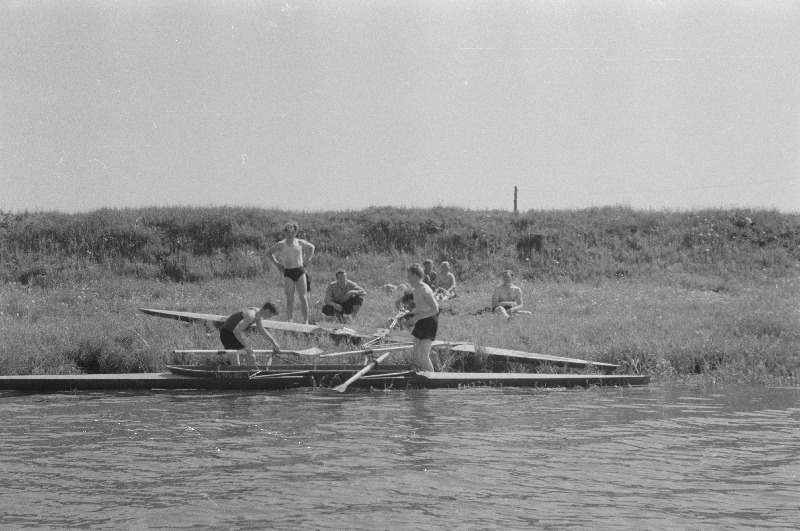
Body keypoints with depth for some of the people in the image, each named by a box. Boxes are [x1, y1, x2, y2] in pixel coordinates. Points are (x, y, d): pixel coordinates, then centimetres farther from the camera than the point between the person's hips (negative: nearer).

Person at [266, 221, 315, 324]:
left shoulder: (300, 243, 3)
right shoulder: (281, 245, 0)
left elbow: (311, 247, 24)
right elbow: (269, 252, 14)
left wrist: (307, 259, 14)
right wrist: (277, 263, 7)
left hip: (300, 271, 1)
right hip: (288, 273, -1)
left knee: (303, 298, -2)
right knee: (290, 300, -2)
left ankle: (306, 321, 2)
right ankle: (289, 321, 3)